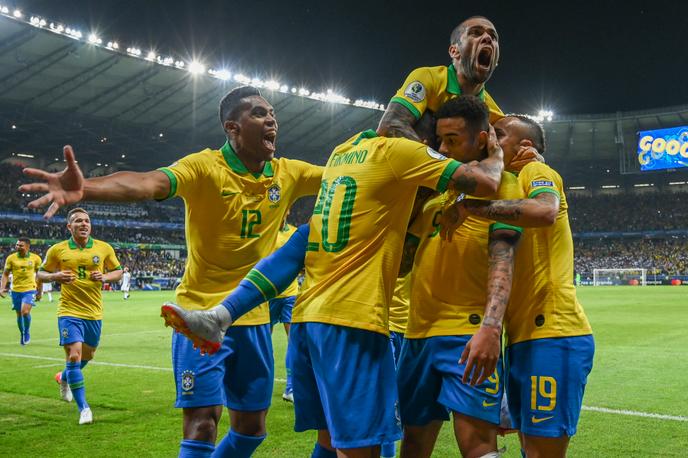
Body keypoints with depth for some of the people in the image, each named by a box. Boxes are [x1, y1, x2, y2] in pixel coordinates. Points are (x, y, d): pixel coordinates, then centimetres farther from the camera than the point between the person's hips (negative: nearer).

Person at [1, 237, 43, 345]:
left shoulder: (35, 258, -3)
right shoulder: (11, 258, -1)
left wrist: (39, 292, 8)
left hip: (30, 290, -2)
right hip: (16, 290, 2)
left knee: (25, 312, -19)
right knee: (19, 315, 10)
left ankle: (27, 332, 6)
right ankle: (22, 334, 33)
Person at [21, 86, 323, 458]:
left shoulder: (288, 174, 0)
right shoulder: (204, 167, -15)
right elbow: (149, 183, -34)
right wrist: (84, 189, -52)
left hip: (254, 319, 5)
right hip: (203, 315, -5)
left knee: (251, 428, 14)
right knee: (202, 424, -8)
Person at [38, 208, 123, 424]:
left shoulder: (104, 248, 1)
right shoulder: (57, 250, -2)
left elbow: (118, 271, 11)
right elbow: (41, 273, 8)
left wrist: (104, 277, -10)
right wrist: (55, 276, -14)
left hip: (94, 313, 3)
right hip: (69, 312, -3)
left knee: (87, 355, 18)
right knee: (74, 355, -14)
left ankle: (64, 377, 51)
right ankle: (83, 408, -5)